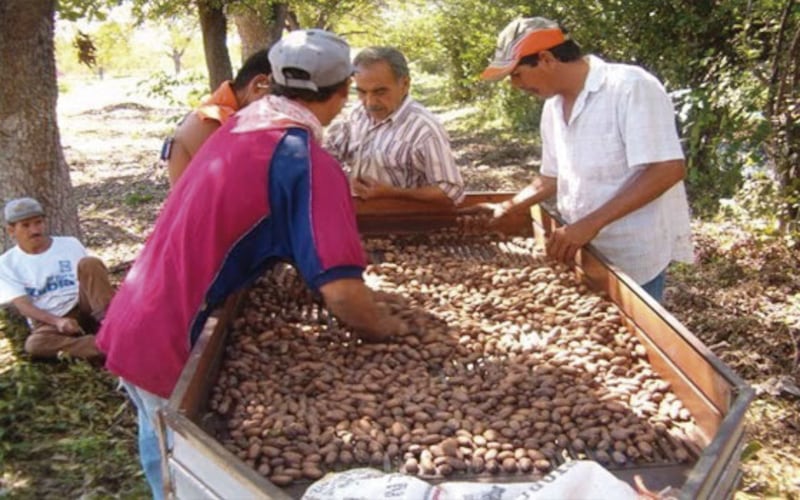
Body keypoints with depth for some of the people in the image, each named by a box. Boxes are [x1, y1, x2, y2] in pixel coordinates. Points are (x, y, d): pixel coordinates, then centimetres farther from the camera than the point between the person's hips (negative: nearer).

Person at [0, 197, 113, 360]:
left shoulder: (70, 244, 9)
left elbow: (92, 274, 8)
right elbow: (23, 305, -6)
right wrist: (57, 321, -24)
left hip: (83, 307, 1)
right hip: (48, 321, -1)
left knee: (89, 263, -23)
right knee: (34, 345, -37)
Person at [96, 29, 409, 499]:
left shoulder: (238, 126, 5)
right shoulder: (309, 162, -20)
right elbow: (341, 293, -28)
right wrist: (388, 329, -7)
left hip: (133, 319, 8)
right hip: (174, 341, -8)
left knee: (165, 450, 26)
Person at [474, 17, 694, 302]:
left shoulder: (631, 87, -18)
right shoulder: (553, 108, 6)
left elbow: (669, 170, -24)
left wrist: (591, 224, -29)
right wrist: (506, 208, 5)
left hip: (633, 257, -7)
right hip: (584, 251, 7)